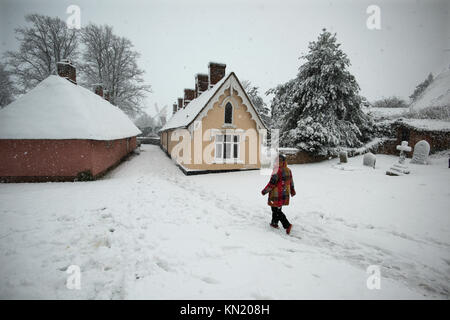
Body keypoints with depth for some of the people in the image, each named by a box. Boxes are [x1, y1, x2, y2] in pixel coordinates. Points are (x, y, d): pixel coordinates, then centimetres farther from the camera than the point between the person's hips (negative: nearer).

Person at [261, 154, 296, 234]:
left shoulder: (277, 171, -22)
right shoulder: (288, 170, 4)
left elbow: (272, 183, -21)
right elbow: (291, 182, 15)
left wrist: (264, 191, -8)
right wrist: (292, 191, 30)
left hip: (276, 195, -8)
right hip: (285, 195, 9)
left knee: (276, 211, 1)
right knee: (277, 209, 22)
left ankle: (287, 225, -5)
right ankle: (274, 223, 34)